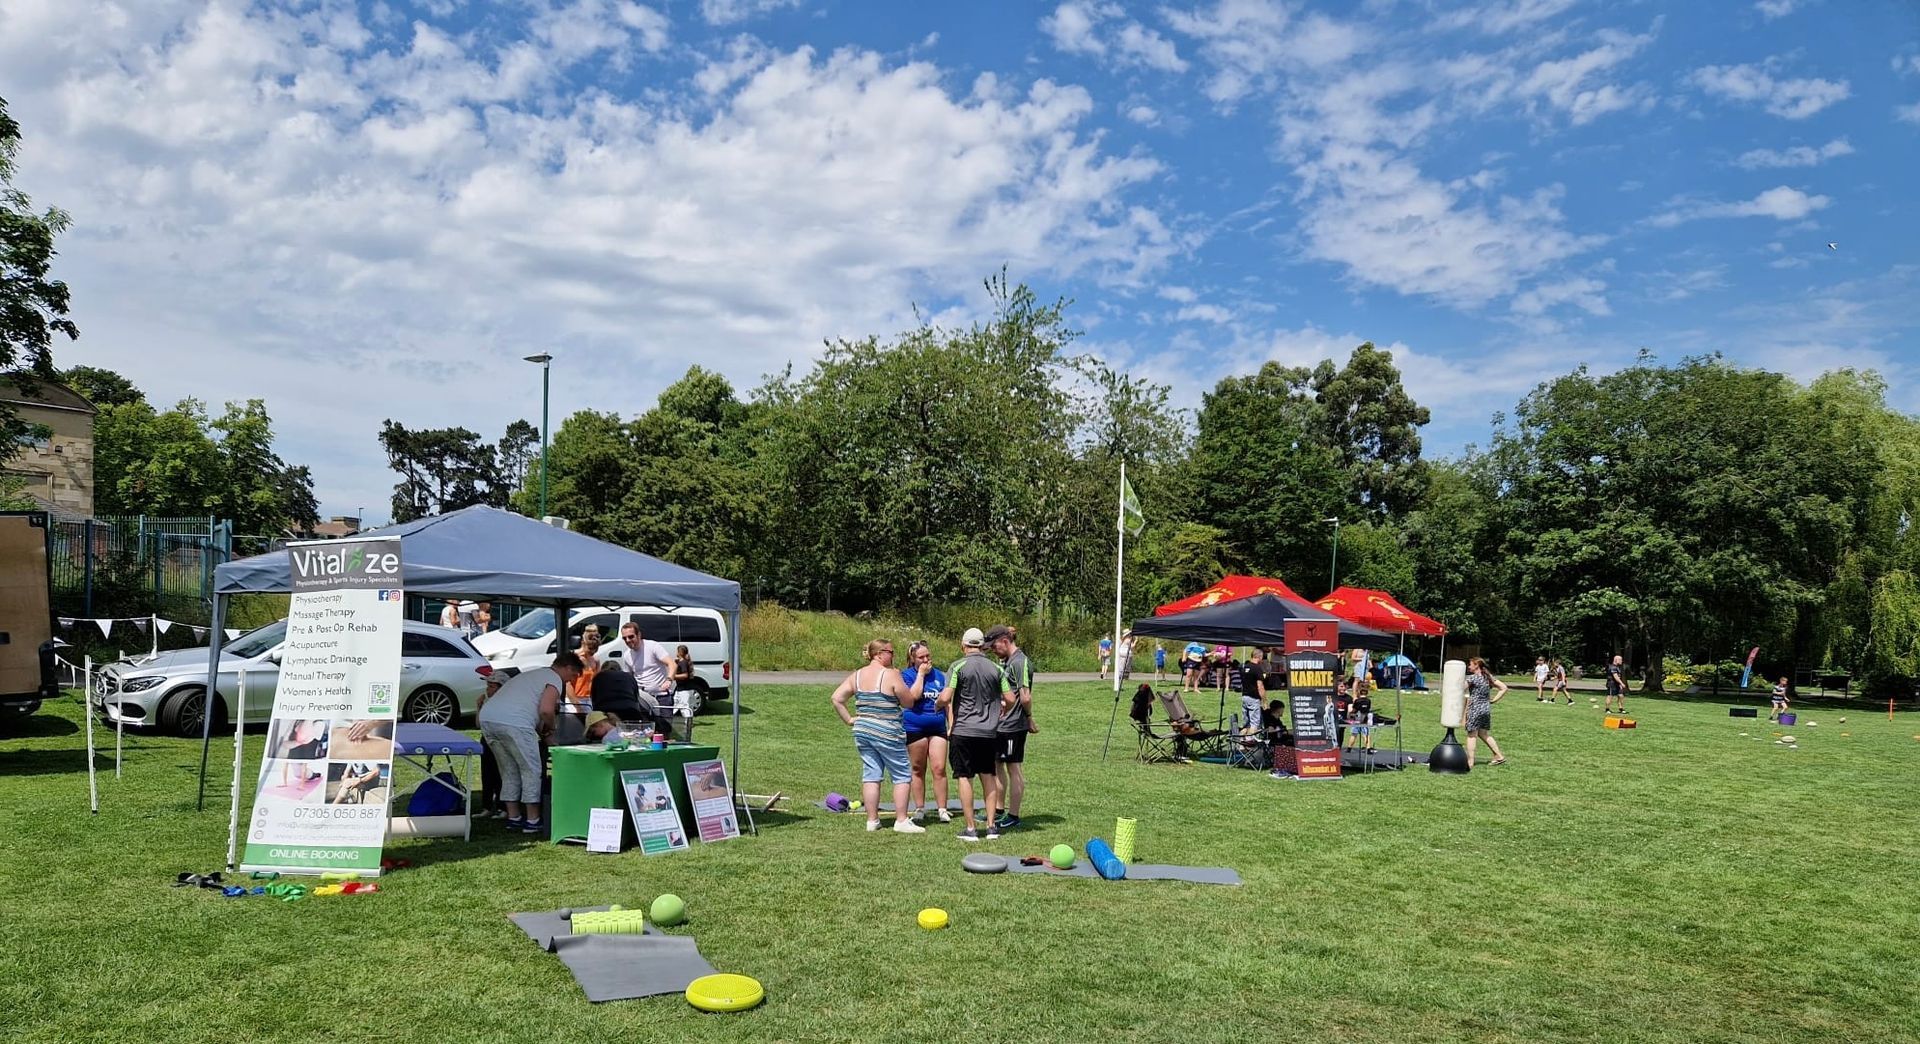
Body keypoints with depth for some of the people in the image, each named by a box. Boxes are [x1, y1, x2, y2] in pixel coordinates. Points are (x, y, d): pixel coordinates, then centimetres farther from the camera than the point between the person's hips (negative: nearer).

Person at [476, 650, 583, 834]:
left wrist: (541, 729, 24)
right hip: (513, 723, -8)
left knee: (509, 771, 19)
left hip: (486, 717, 8)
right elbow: (545, 710, -10)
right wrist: (550, 728, 8)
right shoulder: (555, 679, 4)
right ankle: (532, 820, 6)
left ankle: (513, 818, 22)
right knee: (531, 770, 4)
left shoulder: (532, 674, 32)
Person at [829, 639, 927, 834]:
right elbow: (909, 701, -4)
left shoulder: (857, 675, 7)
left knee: (870, 775, 11)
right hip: (886, 733, -7)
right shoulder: (890, 675, -12)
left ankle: (872, 820, 14)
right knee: (902, 775, 3)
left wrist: (849, 719, 9)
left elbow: (836, 698, 4)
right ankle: (901, 820, 2)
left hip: (862, 731, 7)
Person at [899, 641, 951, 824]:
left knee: (939, 769, -4)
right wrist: (921, 674, -13)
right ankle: (919, 809, 16)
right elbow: (913, 696, -18)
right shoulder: (907, 675, -1)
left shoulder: (939, 675, 9)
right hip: (915, 728, -2)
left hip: (938, 728, 2)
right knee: (918, 770, 7)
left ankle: (942, 810, 2)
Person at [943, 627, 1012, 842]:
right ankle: (991, 826, 14)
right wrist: (1001, 711, 24)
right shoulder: (996, 668, 4)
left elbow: (946, 698, -15)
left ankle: (970, 829, 4)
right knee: (988, 776, 14)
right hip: (989, 732, 4)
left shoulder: (958, 666, -7)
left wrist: (938, 703, 7)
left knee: (965, 778, 3)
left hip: (963, 730, -4)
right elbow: (1010, 699, 4)